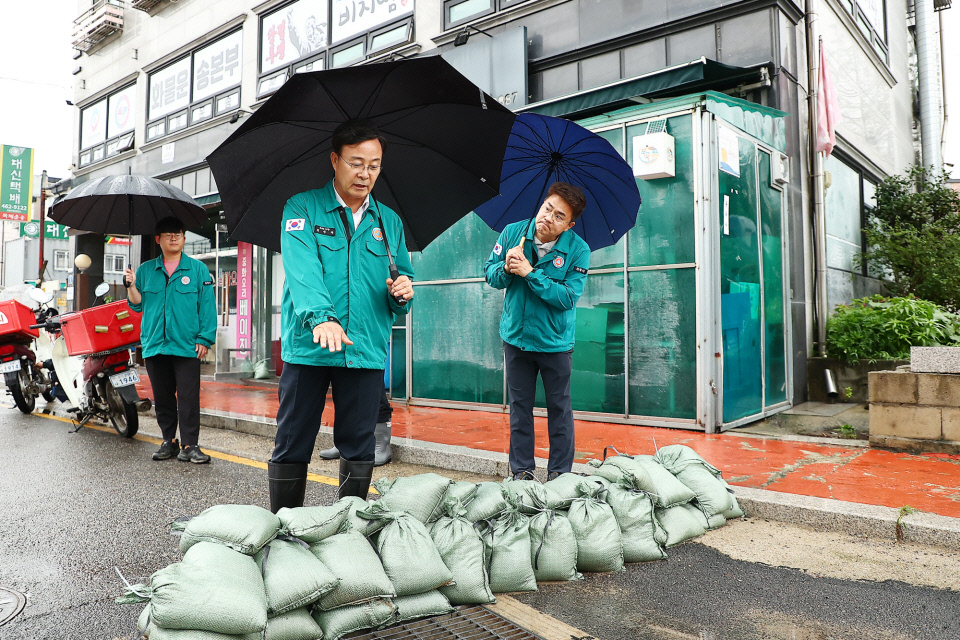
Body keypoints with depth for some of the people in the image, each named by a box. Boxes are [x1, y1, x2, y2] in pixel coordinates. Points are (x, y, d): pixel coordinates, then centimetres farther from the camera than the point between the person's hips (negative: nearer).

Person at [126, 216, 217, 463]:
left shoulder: (197, 269, 6)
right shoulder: (145, 270, 14)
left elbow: (207, 306, 1)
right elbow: (138, 304, 15)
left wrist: (204, 339, -6)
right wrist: (131, 285, -4)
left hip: (187, 347, -3)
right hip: (154, 345, 3)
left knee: (188, 397, -6)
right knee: (162, 397, 9)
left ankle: (189, 444, -1)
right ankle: (169, 441, 20)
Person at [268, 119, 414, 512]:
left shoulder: (389, 221, 14)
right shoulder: (302, 208, 3)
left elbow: (399, 297, 19)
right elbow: (302, 268, -16)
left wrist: (402, 294, -5)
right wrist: (321, 316, -33)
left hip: (367, 351, 3)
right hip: (308, 346, -2)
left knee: (359, 448, 9)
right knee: (293, 446, 5)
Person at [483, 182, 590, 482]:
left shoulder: (578, 250, -14)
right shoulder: (512, 232, -5)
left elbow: (568, 297, -22)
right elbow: (489, 273, 0)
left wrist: (530, 273, -27)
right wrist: (506, 268, -22)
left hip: (555, 342, -2)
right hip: (516, 337, 3)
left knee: (559, 408, 7)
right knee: (519, 407, 11)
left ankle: (559, 473, 22)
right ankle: (522, 471, 24)